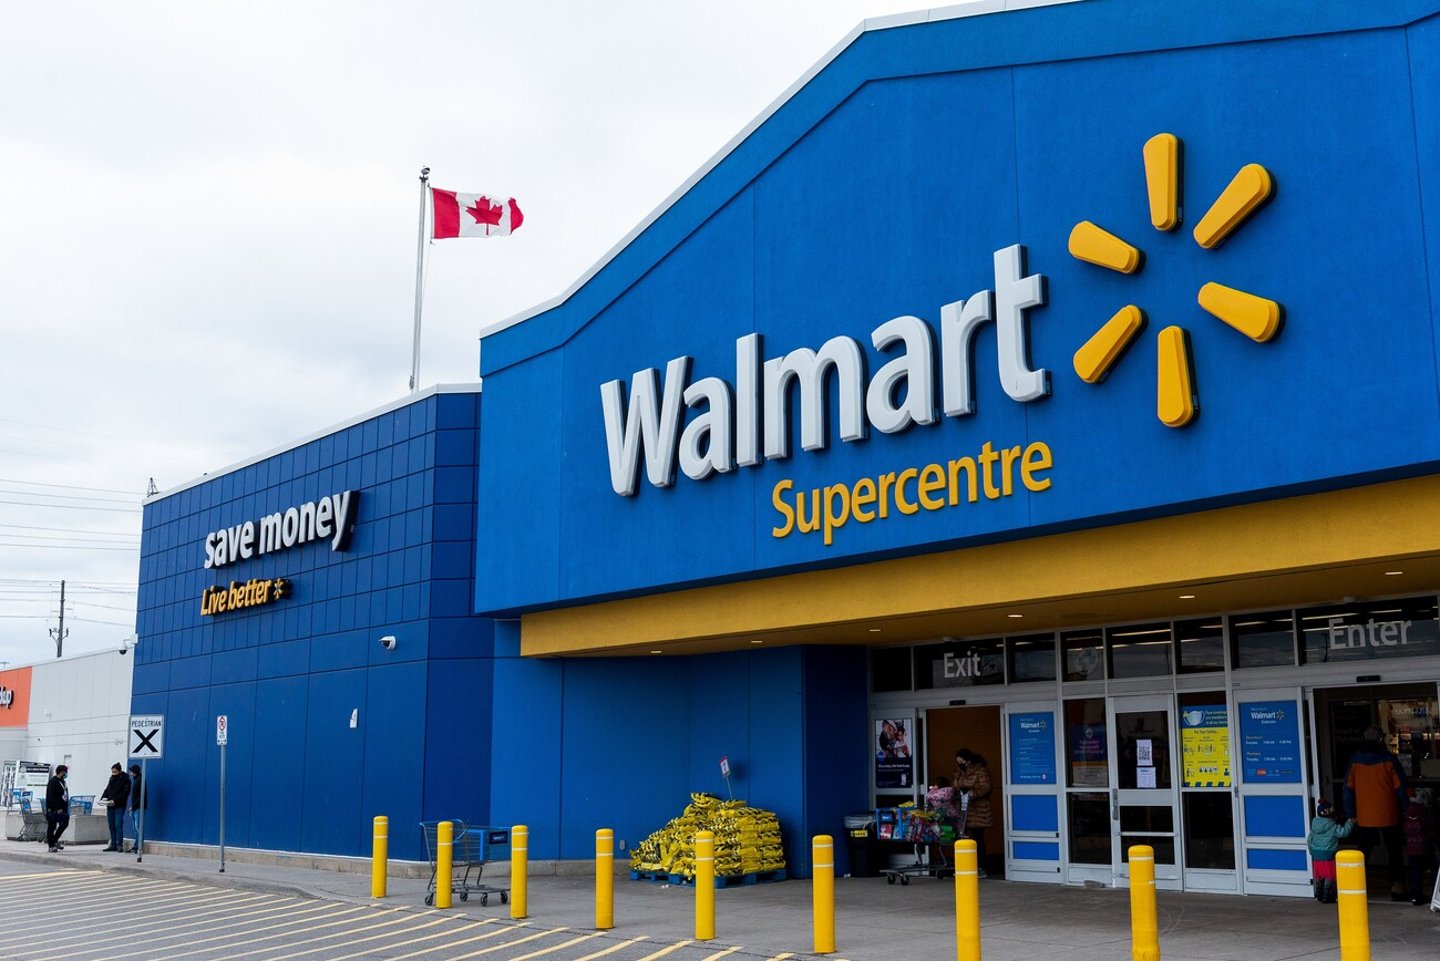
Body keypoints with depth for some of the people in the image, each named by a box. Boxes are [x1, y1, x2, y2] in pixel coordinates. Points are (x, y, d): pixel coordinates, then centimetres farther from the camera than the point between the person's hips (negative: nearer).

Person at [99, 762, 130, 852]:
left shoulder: (125, 780, -4)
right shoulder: (112, 778, 16)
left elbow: (125, 793, -11)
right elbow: (107, 790, 20)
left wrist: (115, 801, -21)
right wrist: (103, 798, 2)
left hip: (119, 806, -7)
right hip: (110, 806, 7)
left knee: (118, 825, -12)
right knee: (111, 826, 6)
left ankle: (119, 844, -11)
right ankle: (113, 845, 9)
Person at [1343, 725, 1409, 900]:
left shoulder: (1355, 760, -1)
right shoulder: (1389, 759, -8)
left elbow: (1348, 788, 2)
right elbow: (1400, 787, -5)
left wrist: (1351, 814, 8)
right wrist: (1406, 809, 7)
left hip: (1365, 818, 2)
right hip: (1389, 817, -2)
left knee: (1362, 853, 8)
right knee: (1394, 853, 12)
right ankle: (1397, 887, 9)